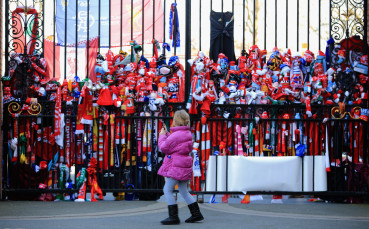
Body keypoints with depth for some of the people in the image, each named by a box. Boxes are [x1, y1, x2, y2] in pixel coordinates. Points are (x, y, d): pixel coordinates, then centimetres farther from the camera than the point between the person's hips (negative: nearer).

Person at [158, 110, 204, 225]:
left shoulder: (176, 135, -18)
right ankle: (196, 214, 18)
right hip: (185, 167, 10)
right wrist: (166, 134, 22)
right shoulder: (187, 133, 11)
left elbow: (164, 148, -12)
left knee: (167, 190, -5)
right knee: (184, 191, 17)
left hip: (176, 167, -10)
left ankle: (173, 216, -7)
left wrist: (162, 135, 2)